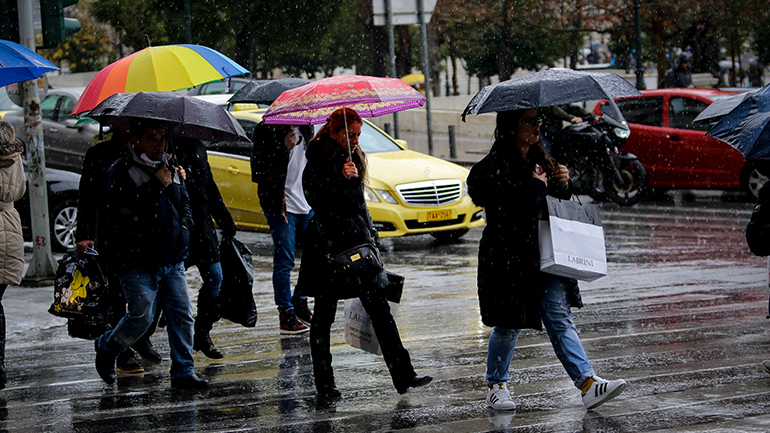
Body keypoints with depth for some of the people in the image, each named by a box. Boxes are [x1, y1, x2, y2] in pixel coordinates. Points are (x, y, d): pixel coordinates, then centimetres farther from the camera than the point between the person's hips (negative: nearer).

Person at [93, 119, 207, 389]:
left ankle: (183, 371, 9)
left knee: (182, 315, 2)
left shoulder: (170, 167, 14)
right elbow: (119, 210, -23)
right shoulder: (121, 171, -8)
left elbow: (184, 202, 28)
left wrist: (185, 222, 6)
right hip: (138, 262, -6)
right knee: (142, 316, -8)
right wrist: (156, 185, -20)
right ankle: (106, 347, 19)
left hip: (172, 260, 6)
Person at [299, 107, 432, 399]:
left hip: (357, 238, 6)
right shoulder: (318, 162, -8)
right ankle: (324, 383, 10)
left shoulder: (354, 158, 14)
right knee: (324, 314, 2)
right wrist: (342, 178, -26)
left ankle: (402, 375, -3)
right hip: (327, 243, -6)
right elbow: (316, 200, -18)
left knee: (379, 308, 0)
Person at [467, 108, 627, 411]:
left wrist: (563, 185, 0)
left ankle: (588, 383, -10)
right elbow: (511, 208, -25)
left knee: (560, 318, -1)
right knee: (508, 325, 5)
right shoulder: (495, 166, -11)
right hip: (508, 258, -6)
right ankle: (496, 386, 23)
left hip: (544, 255, 6)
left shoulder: (540, 160, 12)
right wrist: (537, 186, -13)